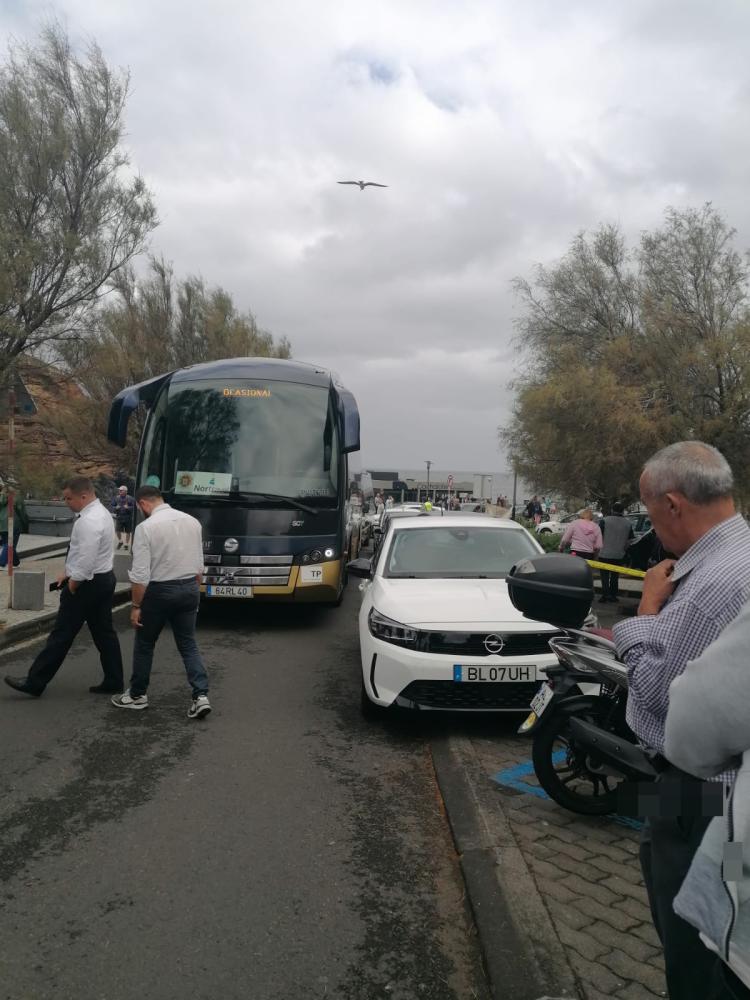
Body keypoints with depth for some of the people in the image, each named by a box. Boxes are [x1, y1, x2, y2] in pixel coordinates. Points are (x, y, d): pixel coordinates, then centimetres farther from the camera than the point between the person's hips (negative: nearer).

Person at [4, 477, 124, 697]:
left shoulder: (89, 521, -22)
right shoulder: (100, 512, 11)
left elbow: (86, 561, -27)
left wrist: (72, 583, -13)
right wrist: (68, 573, 14)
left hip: (88, 584, -10)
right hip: (104, 579, 10)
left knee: (62, 634, -1)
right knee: (104, 632, 12)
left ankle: (34, 683, 9)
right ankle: (113, 681, 16)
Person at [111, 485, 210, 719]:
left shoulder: (146, 527, -14)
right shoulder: (192, 521, 3)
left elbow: (140, 574, -15)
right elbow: (199, 566, 9)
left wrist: (136, 606, -7)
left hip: (159, 590, -5)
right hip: (189, 588, 5)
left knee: (144, 644, 15)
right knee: (188, 644, 12)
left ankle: (137, 695, 29)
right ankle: (201, 695, -1)